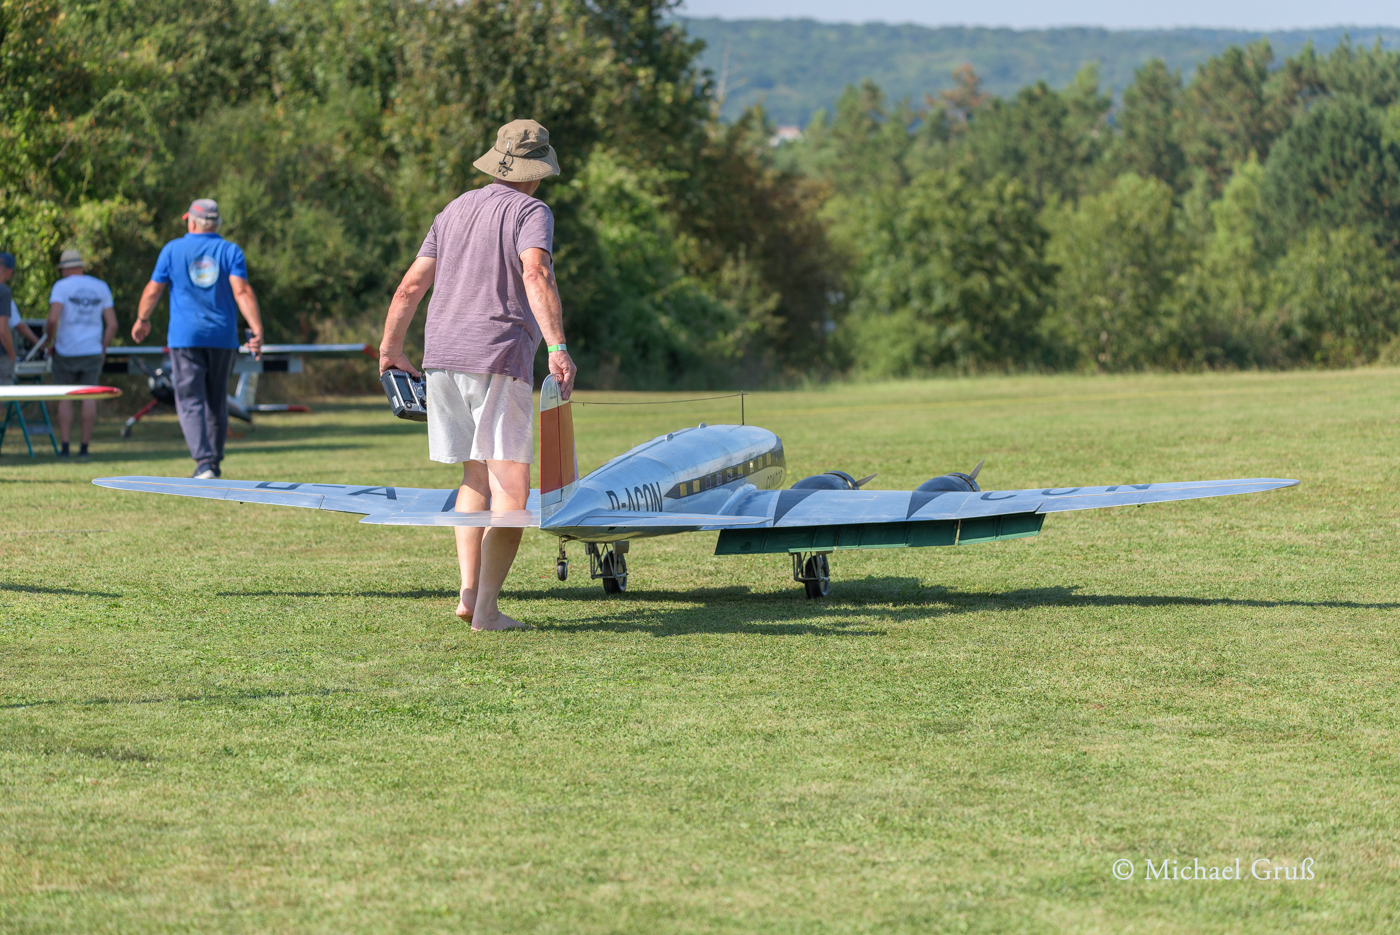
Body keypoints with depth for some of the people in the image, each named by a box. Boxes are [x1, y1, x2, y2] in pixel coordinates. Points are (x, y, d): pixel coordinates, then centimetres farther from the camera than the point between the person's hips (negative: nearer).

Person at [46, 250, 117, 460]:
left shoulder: (61, 286, -4)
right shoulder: (101, 287, 8)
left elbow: (53, 320, -17)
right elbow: (112, 324, 4)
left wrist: (49, 340, -1)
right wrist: (103, 348, 14)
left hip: (66, 351, -2)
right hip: (92, 351, 2)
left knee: (64, 397, 6)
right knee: (88, 396, 4)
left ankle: (64, 446, 1)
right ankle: (84, 448, 1)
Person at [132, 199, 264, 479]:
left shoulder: (173, 250, 2)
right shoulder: (231, 251, 2)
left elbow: (153, 290, 5)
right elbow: (242, 291, -10)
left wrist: (142, 320, 21)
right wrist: (257, 330, -15)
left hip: (185, 337, -2)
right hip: (223, 338, 2)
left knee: (190, 402, -5)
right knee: (217, 401, 15)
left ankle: (204, 462, -22)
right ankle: (215, 462, 22)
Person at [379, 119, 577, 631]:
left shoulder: (455, 211, 19)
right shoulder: (531, 212, -1)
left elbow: (410, 287, 18)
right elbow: (536, 274, -21)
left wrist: (390, 349, 30)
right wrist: (557, 347, -29)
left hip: (442, 358, 7)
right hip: (498, 358, -7)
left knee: (476, 477, 19)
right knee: (509, 488, -5)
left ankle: (469, 591, 8)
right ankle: (486, 609, -13)